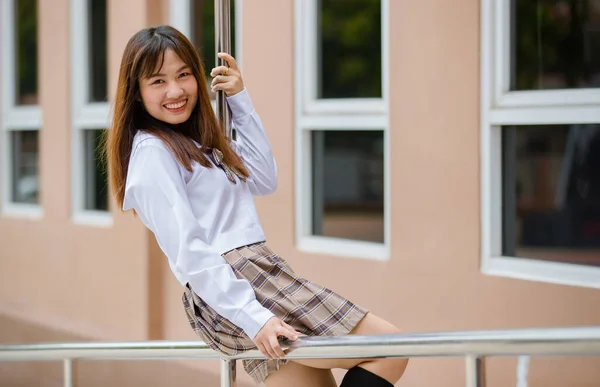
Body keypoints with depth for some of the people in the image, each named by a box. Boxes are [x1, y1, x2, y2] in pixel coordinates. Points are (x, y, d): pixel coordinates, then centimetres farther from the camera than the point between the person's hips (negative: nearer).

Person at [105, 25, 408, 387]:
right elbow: (187, 250, -17)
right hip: (227, 297, -10)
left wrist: (240, 100, 14)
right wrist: (253, 318, -25)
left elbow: (264, 180, 19)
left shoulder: (200, 141, 21)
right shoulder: (152, 151, -8)